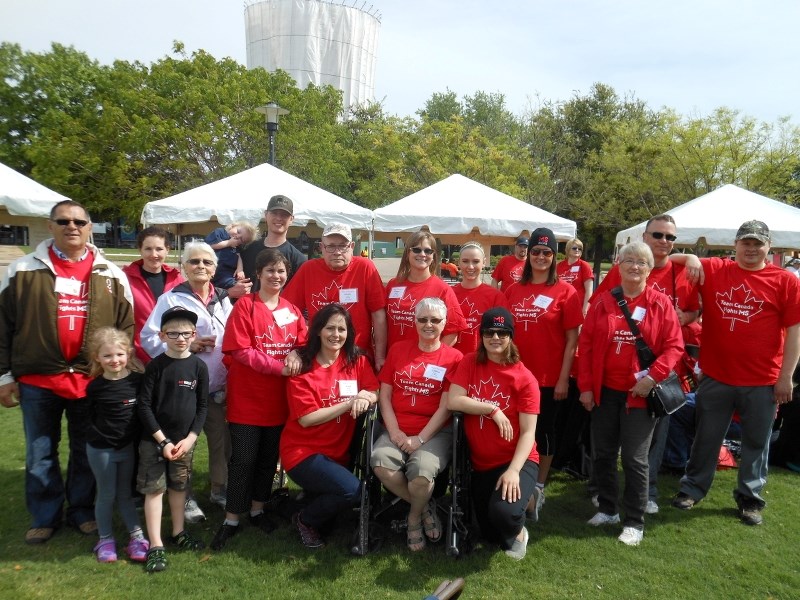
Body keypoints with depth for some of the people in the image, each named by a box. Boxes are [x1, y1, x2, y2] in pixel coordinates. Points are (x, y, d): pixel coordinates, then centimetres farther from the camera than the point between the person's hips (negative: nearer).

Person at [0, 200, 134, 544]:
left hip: (93, 381, 1)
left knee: (87, 452, 13)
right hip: (37, 380, 0)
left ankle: (82, 511, 31)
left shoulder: (111, 276, 3)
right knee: (40, 455, 12)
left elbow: (126, 327, 5)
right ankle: (45, 517, 28)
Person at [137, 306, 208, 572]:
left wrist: (190, 438, -8)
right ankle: (155, 545, 9)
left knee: (179, 486, 16)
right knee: (154, 488, 1)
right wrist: (162, 440, -13)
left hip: (184, 439, 3)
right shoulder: (155, 365, -9)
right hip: (154, 439, -2)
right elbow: (144, 405, -9)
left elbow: (202, 406, 1)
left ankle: (178, 532, 33)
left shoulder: (198, 366, -3)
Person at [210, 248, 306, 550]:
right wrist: (279, 367, -22)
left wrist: (296, 357, -17)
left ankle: (258, 509, 33)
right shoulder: (245, 305, -8)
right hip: (246, 397, -4)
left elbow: (303, 344, 6)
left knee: (269, 458, 15)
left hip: (278, 398, 5)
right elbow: (241, 350, -15)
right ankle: (231, 519, 17)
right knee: (243, 460, 2)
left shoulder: (292, 310, 7)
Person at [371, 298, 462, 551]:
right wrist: (394, 431, -7)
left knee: (422, 472, -32)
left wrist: (419, 439, -13)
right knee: (380, 462, -28)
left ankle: (414, 518, 5)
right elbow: (384, 395, 7)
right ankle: (425, 507, 0)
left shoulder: (454, 357, 2)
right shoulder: (397, 350, 12)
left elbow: (445, 407, -4)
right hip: (397, 430, 3)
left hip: (435, 432, -3)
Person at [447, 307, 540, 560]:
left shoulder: (525, 378, -11)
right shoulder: (470, 363, -2)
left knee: (504, 512, -29)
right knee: (490, 533, 8)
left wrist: (514, 470, -25)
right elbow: (453, 401, -13)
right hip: (481, 463, 3)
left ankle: (517, 532, 9)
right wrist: (493, 410, -18)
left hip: (518, 461, -3)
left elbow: (528, 432, -13)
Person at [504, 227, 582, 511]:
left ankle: (539, 487, 26)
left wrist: (563, 379, -9)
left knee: (544, 430, 10)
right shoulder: (513, 290, 5)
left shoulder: (565, 292, -5)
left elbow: (571, 340, -6)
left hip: (549, 378, -3)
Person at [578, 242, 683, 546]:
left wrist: (653, 377, -17)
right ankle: (607, 509, 31)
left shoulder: (661, 303, -2)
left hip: (641, 393, -3)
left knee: (634, 458, 3)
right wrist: (585, 386, -2)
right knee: (602, 453, 12)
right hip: (604, 392, 3)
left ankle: (635, 522, 19)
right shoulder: (603, 302, 3)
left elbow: (674, 345, -4)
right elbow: (586, 344, 2)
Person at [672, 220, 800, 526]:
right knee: (706, 438, 14)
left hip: (762, 382, -1)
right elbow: (688, 260, 15)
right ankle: (692, 489, 29)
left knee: (756, 443, 14)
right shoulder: (713, 270, 1)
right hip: (715, 377, 1)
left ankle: (750, 499, 30)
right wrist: (691, 260, -10)